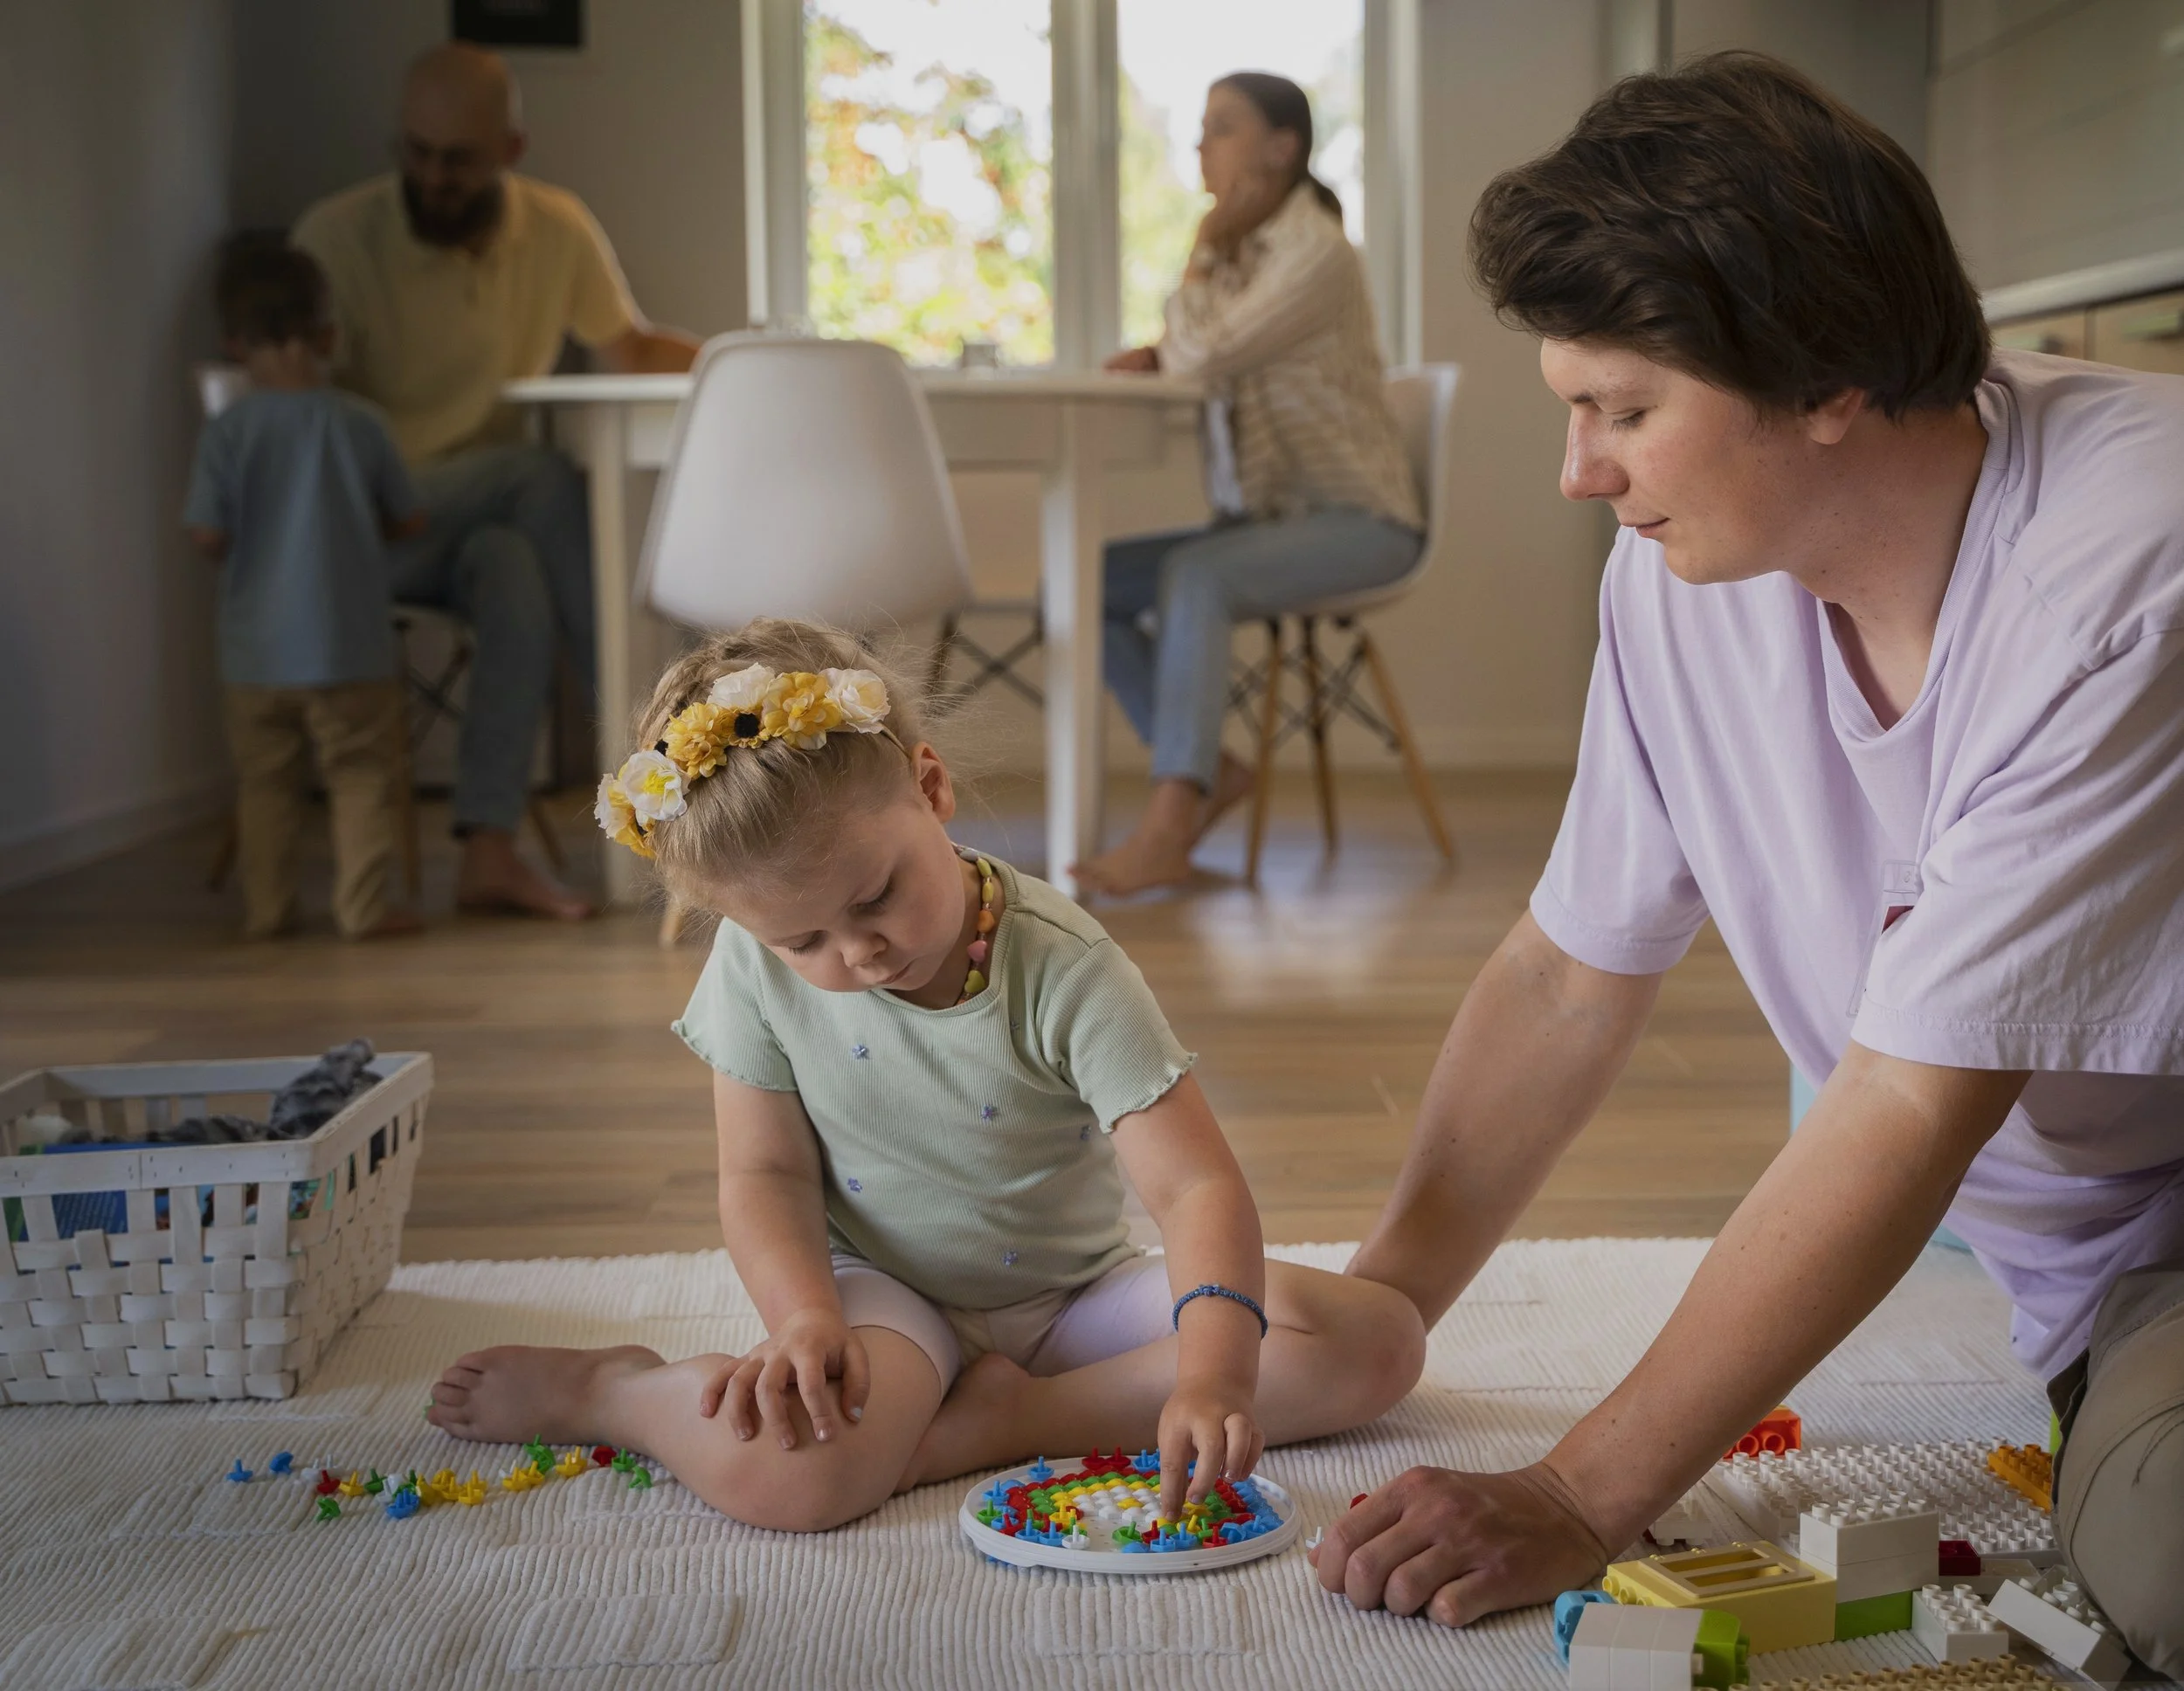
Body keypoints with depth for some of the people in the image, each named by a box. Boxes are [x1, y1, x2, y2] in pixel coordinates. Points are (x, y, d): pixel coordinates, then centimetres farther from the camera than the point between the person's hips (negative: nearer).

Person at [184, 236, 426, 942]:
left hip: (256, 651, 2)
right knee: (362, 775, 6)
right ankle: (362, 904, 3)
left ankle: (266, 907, 17)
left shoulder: (227, 432, -7)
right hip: (349, 644, -1)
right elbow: (409, 519, 2)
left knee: (264, 780, 13)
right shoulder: (356, 422, -6)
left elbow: (205, 534, -9)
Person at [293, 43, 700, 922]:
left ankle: (490, 853, -34)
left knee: (518, 577, -34)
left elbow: (632, 347, 17)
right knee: (544, 473, -31)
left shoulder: (557, 229, 3)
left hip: (481, 522, 4)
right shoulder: (335, 237, -10)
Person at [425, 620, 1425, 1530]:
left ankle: (999, 1421, -23)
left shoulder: (1063, 969, -21)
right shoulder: (758, 967, -11)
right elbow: (765, 1172, -3)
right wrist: (807, 1323, -23)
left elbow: (1195, 1186, -26)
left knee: (1379, 1340, -21)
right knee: (783, 1470, -37)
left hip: (1072, 1295, 1)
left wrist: (1214, 1372, -43)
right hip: (882, 1290, -1)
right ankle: (599, 1390, -4)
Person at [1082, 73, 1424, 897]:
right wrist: (1156, 354, -3)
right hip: (1266, 518, 8)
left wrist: (1208, 242, -10)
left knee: (1193, 576, -36)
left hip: (1359, 520, -8)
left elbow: (1204, 355, -26)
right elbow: (1199, 353, 20)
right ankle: (1207, 768, -5)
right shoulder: (1245, 244, 11)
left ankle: (1164, 831, -41)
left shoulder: (1316, 253, -16)